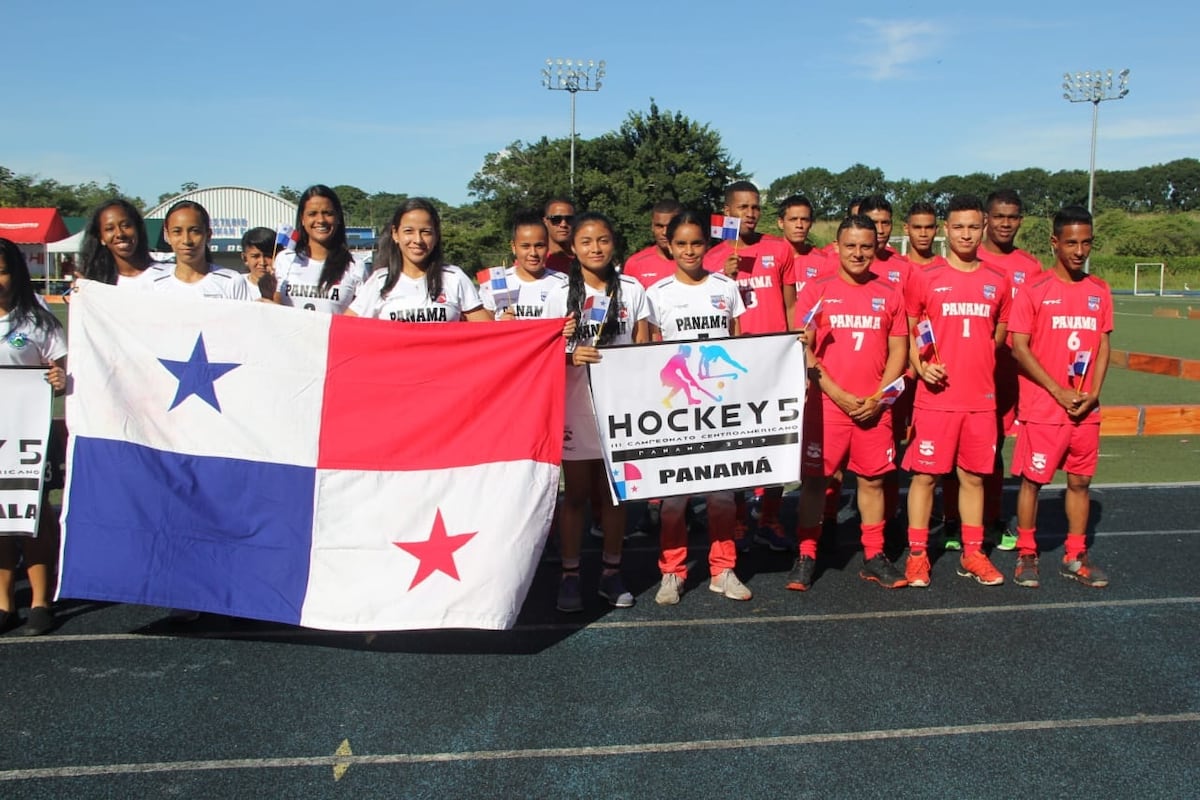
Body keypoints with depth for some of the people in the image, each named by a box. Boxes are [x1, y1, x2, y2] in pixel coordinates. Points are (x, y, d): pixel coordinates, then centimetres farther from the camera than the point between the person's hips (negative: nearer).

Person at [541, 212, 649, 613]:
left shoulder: (632, 291, 4)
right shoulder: (560, 296, 2)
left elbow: (644, 350, 8)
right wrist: (571, 355, -19)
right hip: (575, 405, -1)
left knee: (614, 492, 9)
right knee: (575, 494, 5)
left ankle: (611, 572, 21)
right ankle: (570, 575, 14)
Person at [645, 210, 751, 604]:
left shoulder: (727, 288, 8)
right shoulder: (658, 294, 4)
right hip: (674, 403, -1)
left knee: (722, 489, 4)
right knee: (673, 490, -2)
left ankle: (723, 571, 18)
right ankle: (672, 572, 12)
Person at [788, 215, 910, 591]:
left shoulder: (890, 292, 8)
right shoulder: (816, 290, 0)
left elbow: (898, 350, 8)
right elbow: (802, 349, -4)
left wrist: (878, 397, -5)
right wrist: (837, 394, -11)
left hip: (875, 406, 2)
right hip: (825, 403, -2)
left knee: (873, 479, 8)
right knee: (814, 479, 1)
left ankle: (874, 557, 19)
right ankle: (806, 557, 10)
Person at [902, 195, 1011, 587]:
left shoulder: (998, 282, 8)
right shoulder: (924, 278, -1)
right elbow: (906, 333, 4)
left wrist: (978, 361, 6)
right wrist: (921, 365, -11)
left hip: (981, 397, 3)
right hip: (936, 397, -3)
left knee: (974, 476, 10)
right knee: (925, 474, 1)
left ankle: (973, 554, 21)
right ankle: (917, 554, 11)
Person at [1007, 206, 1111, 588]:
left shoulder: (1099, 291, 9)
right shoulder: (1033, 289, -6)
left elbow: (1103, 345, 12)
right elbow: (1019, 347, -9)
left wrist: (1094, 392, -3)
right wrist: (1058, 391, -12)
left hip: (1086, 409, 5)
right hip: (1042, 408, -5)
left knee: (1080, 481, 10)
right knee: (1032, 479, 2)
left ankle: (1075, 557, 21)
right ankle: (1026, 555, 14)